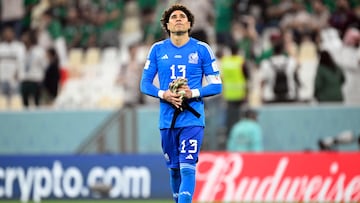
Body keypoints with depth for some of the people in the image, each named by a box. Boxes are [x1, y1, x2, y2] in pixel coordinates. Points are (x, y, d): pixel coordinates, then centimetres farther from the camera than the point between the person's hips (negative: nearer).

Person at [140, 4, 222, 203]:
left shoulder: (202, 49, 2)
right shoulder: (157, 50, 7)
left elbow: (216, 85, 2)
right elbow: (145, 84, 8)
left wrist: (193, 93, -14)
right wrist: (163, 94, -11)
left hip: (192, 119, -3)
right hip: (167, 119, 3)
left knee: (187, 168, -15)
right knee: (173, 169, 10)